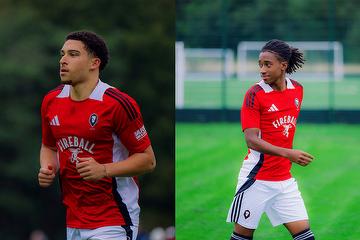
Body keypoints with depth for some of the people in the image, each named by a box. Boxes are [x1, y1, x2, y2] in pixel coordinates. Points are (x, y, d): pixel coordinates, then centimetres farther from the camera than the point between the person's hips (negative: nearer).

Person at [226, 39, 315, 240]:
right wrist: (287, 153, -31)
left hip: (284, 178, 5)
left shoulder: (297, 90, 4)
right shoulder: (255, 94, -12)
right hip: (257, 177, -5)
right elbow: (252, 140, -19)